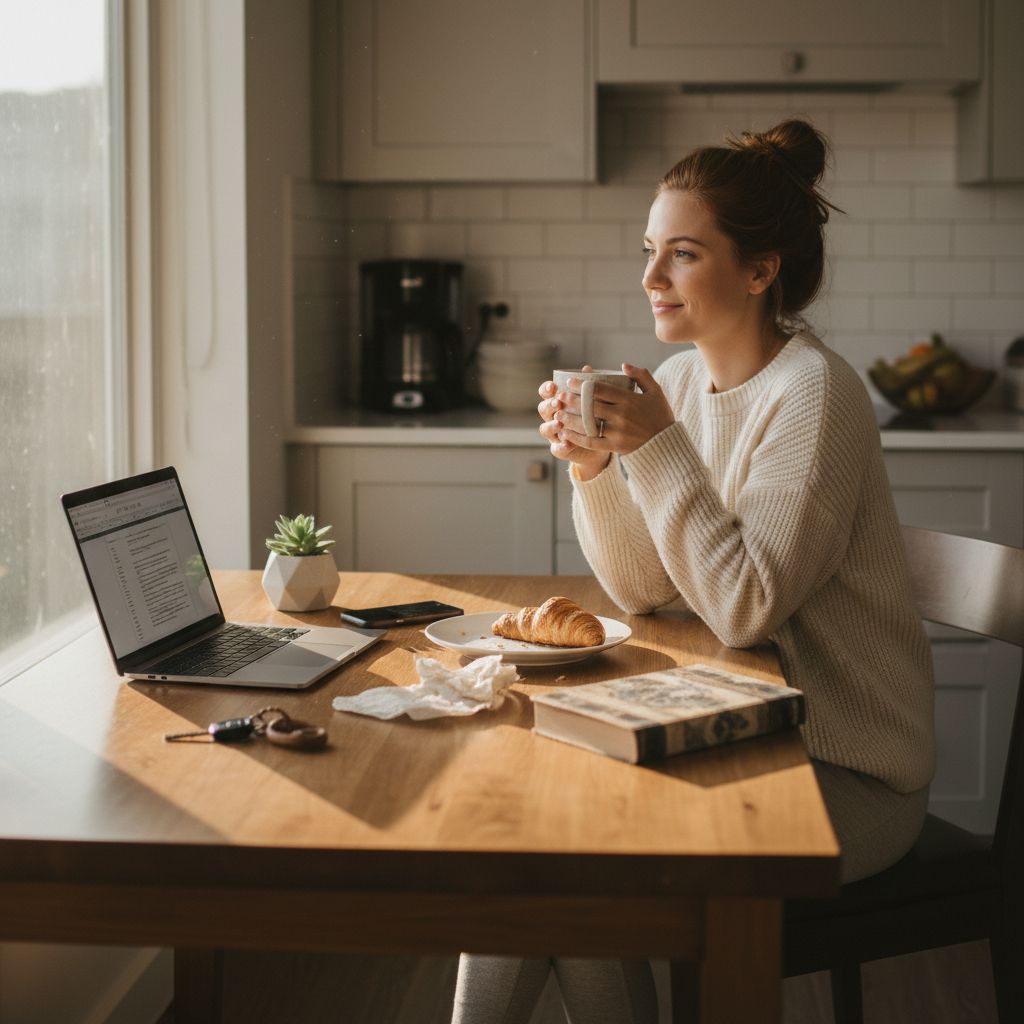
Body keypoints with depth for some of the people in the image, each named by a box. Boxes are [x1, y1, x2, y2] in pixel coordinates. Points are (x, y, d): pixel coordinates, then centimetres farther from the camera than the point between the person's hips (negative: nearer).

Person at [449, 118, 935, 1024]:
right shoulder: (685, 379, 4)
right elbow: (644, 591, 4)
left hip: (850, 776, -7)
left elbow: (747, 609, -23)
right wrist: (594, 467, -11)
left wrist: (659, 451, -24)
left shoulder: (812, 393, -19)